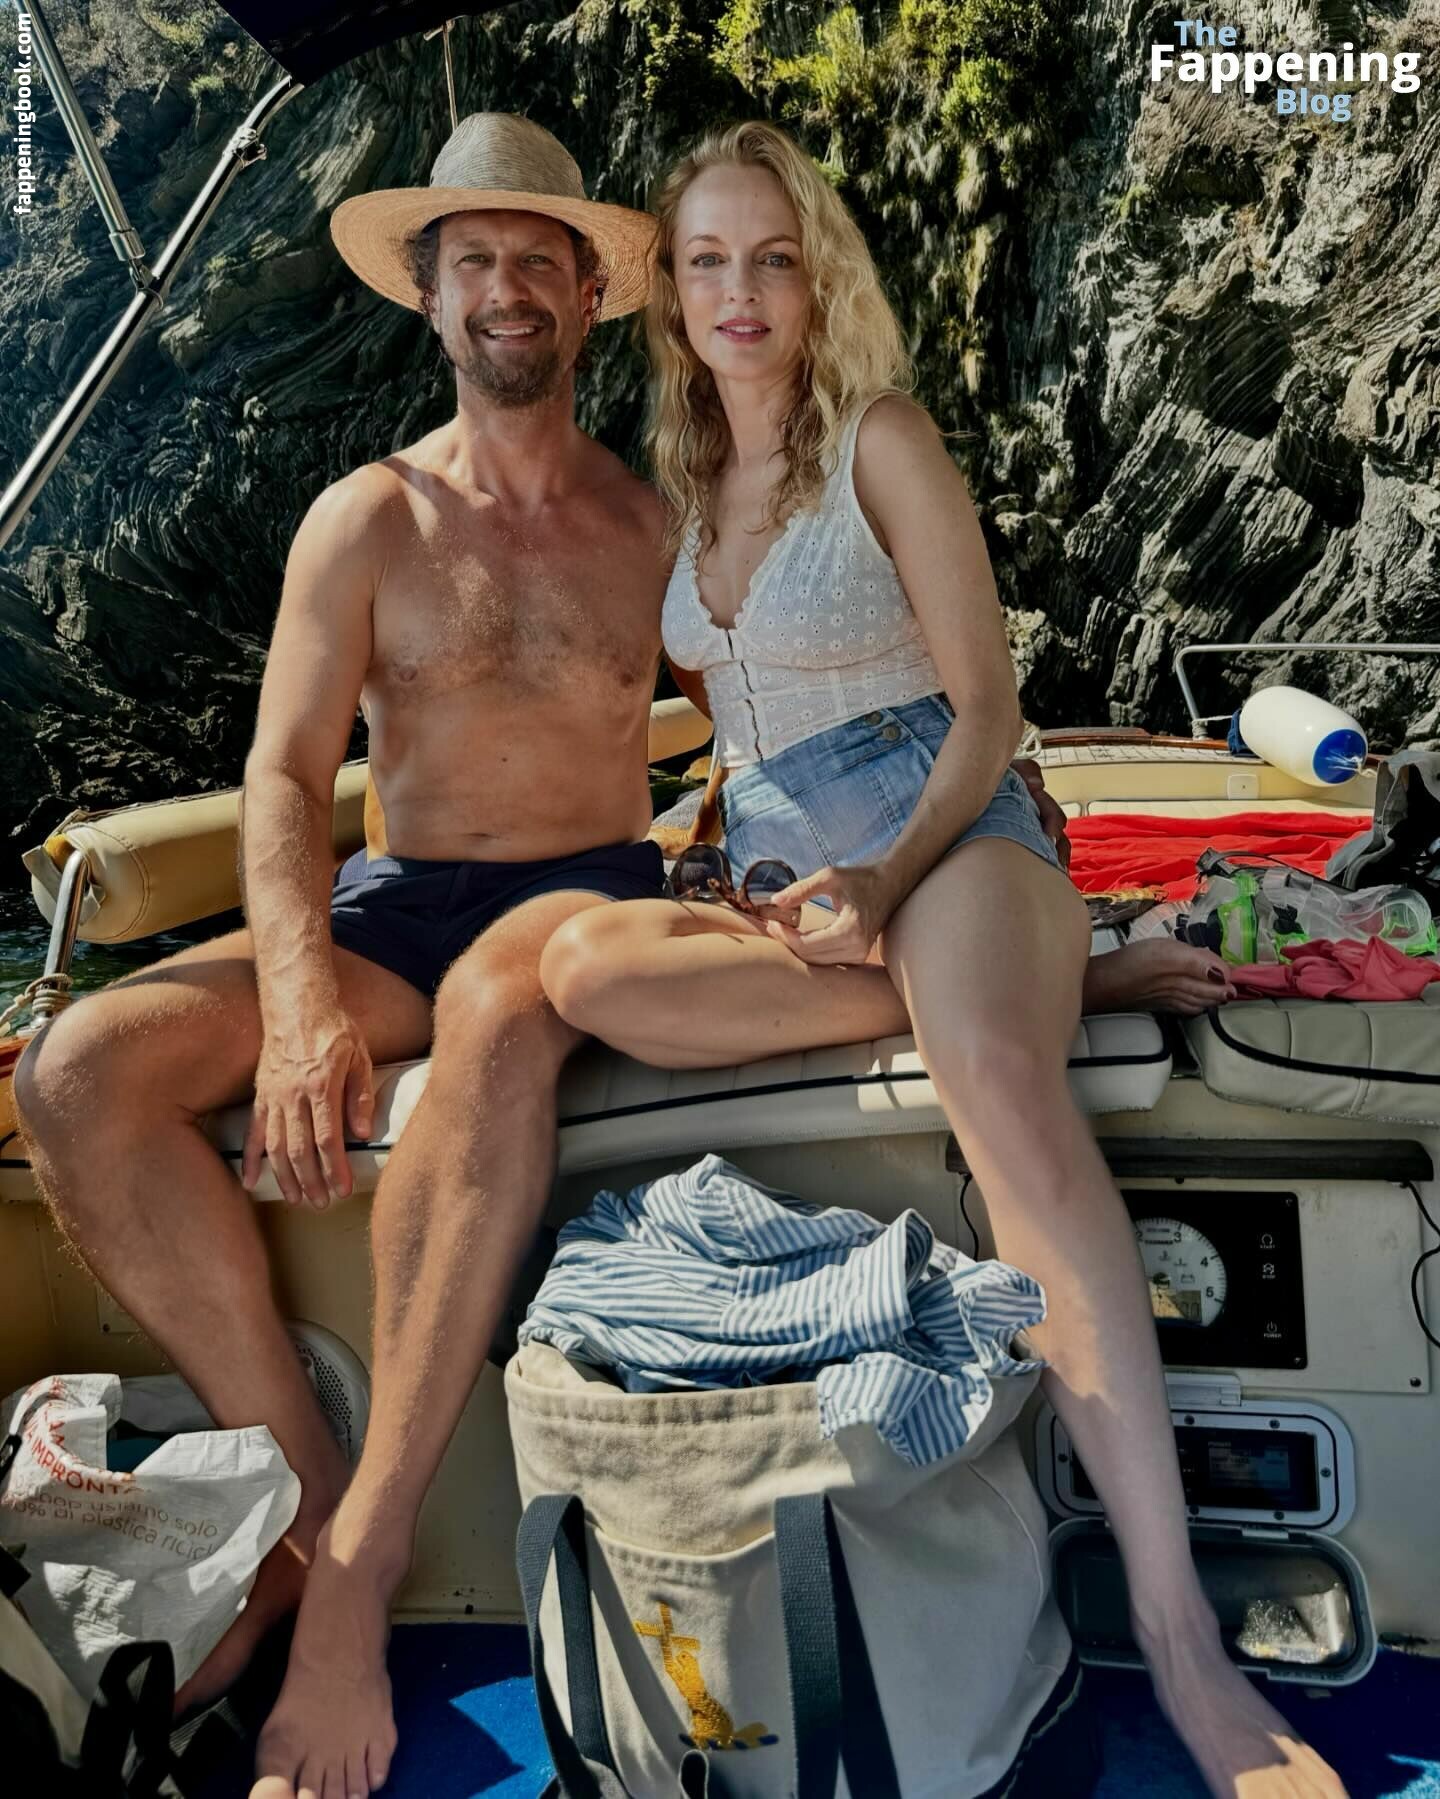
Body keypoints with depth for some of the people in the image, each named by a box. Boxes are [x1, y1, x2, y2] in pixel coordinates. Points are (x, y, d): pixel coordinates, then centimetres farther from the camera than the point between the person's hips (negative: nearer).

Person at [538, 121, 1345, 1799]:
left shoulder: (882, 442, 1)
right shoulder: (684, 481, 18)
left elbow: (985, 705, -3)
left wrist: (891, 881, -20)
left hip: (948, 839, -4)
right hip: (782, 882, 5)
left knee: (996, 1069, -39)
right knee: (588, 966, -29)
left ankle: (1179, 1630, -41)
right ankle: (989, 994, -17)